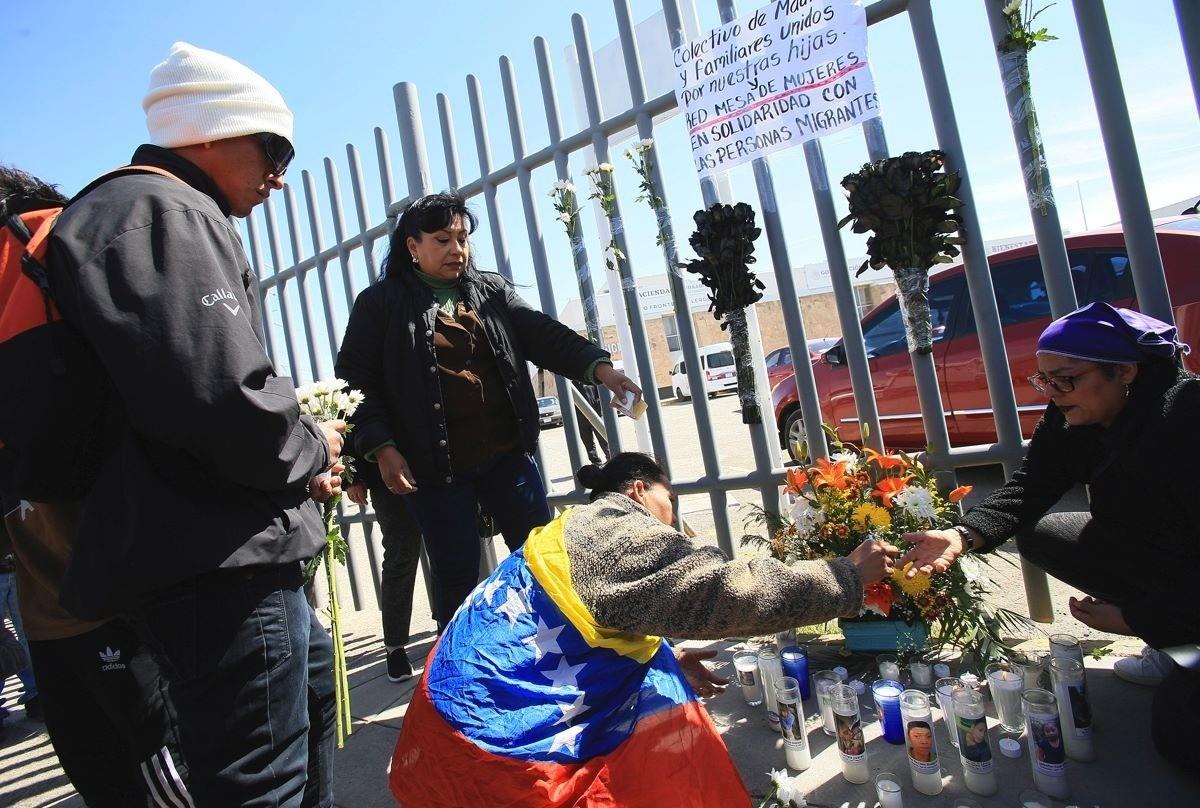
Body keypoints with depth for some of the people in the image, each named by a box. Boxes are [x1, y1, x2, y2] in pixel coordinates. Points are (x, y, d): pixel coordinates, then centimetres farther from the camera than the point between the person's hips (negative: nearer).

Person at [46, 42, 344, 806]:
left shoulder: (160, 214, 22)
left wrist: (300, 456, 12)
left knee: (312, 681, 28)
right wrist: (312, 450, -8)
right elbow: (223, 403, -28)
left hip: (222, 552, 11)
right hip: (217, 563, -11)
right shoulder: (163, 214, -14)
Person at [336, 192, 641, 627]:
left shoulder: (492, 290, 11)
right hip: (436, 468, -3)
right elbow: (356, 380, -2)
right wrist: (381, 448, -13)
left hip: (508, 455, 3)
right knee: (456, 578, 7)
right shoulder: (380, 303, 1)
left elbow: (543, 334, 2)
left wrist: (598, 366, -14)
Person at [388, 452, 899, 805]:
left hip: (477, 717, 9)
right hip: (488, 748, -9)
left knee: (655, 675, 12)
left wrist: (663, 663, 14)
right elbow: (729, 592, -20)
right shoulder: (618, 531, -13)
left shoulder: (573, 533, 16)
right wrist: (848, 577, -9)